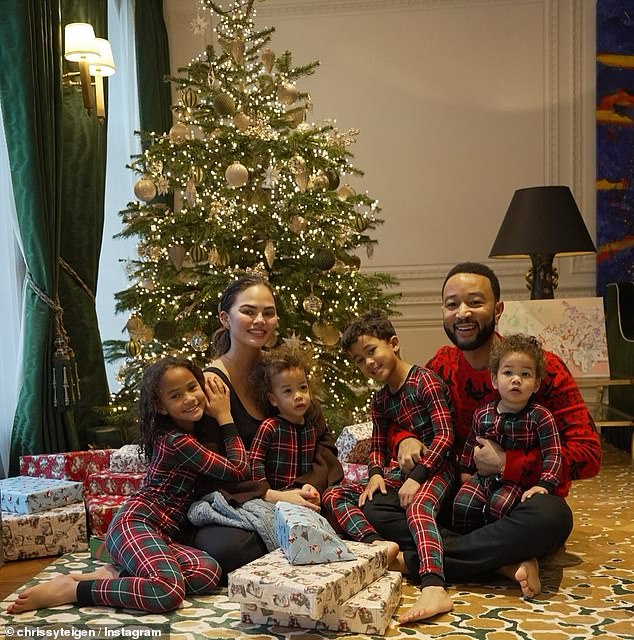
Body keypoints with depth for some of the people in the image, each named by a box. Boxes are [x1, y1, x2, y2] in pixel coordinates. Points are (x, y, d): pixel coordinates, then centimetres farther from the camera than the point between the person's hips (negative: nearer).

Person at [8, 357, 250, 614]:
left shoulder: (187, 433, 17)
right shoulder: (178, 441, -9)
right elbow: (239, 470, -9)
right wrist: (225, 416, -3)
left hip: (159, 533, 8)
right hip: (134, 524, -8)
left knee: (209, 572, -22)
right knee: (168, 592, -36)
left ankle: (115, 575, -11)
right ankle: (68, 590, -18)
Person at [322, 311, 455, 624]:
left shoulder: (425, 381, -9)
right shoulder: (379, 401, 14)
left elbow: (444, 434, -15)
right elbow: (378, 446, 17)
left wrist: (417, 476, -22)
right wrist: (376, 475, -6)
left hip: (435, 467, -8)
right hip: (402, 470, 8)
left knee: (419, 506, -40)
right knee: (333, 495, -5)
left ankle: (433, 589, -58)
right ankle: (378, 544, -31)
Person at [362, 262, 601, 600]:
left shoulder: (544, 366, -12)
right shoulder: (442, 364, 1)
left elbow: (588, 454, -14)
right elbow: (402, 420, 12)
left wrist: (507, 464, -21)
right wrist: (405, 441, -13)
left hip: (523, 500, -4)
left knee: (551, 517, -39)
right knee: (375, 508, -19)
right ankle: (506, 563, -24)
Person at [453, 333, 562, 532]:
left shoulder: (540, 416, -9)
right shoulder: (482, 415, 3)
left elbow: (552, 454, -11)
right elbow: (471, 445, 18)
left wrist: (544, 484, -22)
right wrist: (465, 471, 16)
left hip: (519, 479, -3)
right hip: (483, 475, 4)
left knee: (498, 504, -29)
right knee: (462, 505, -19)